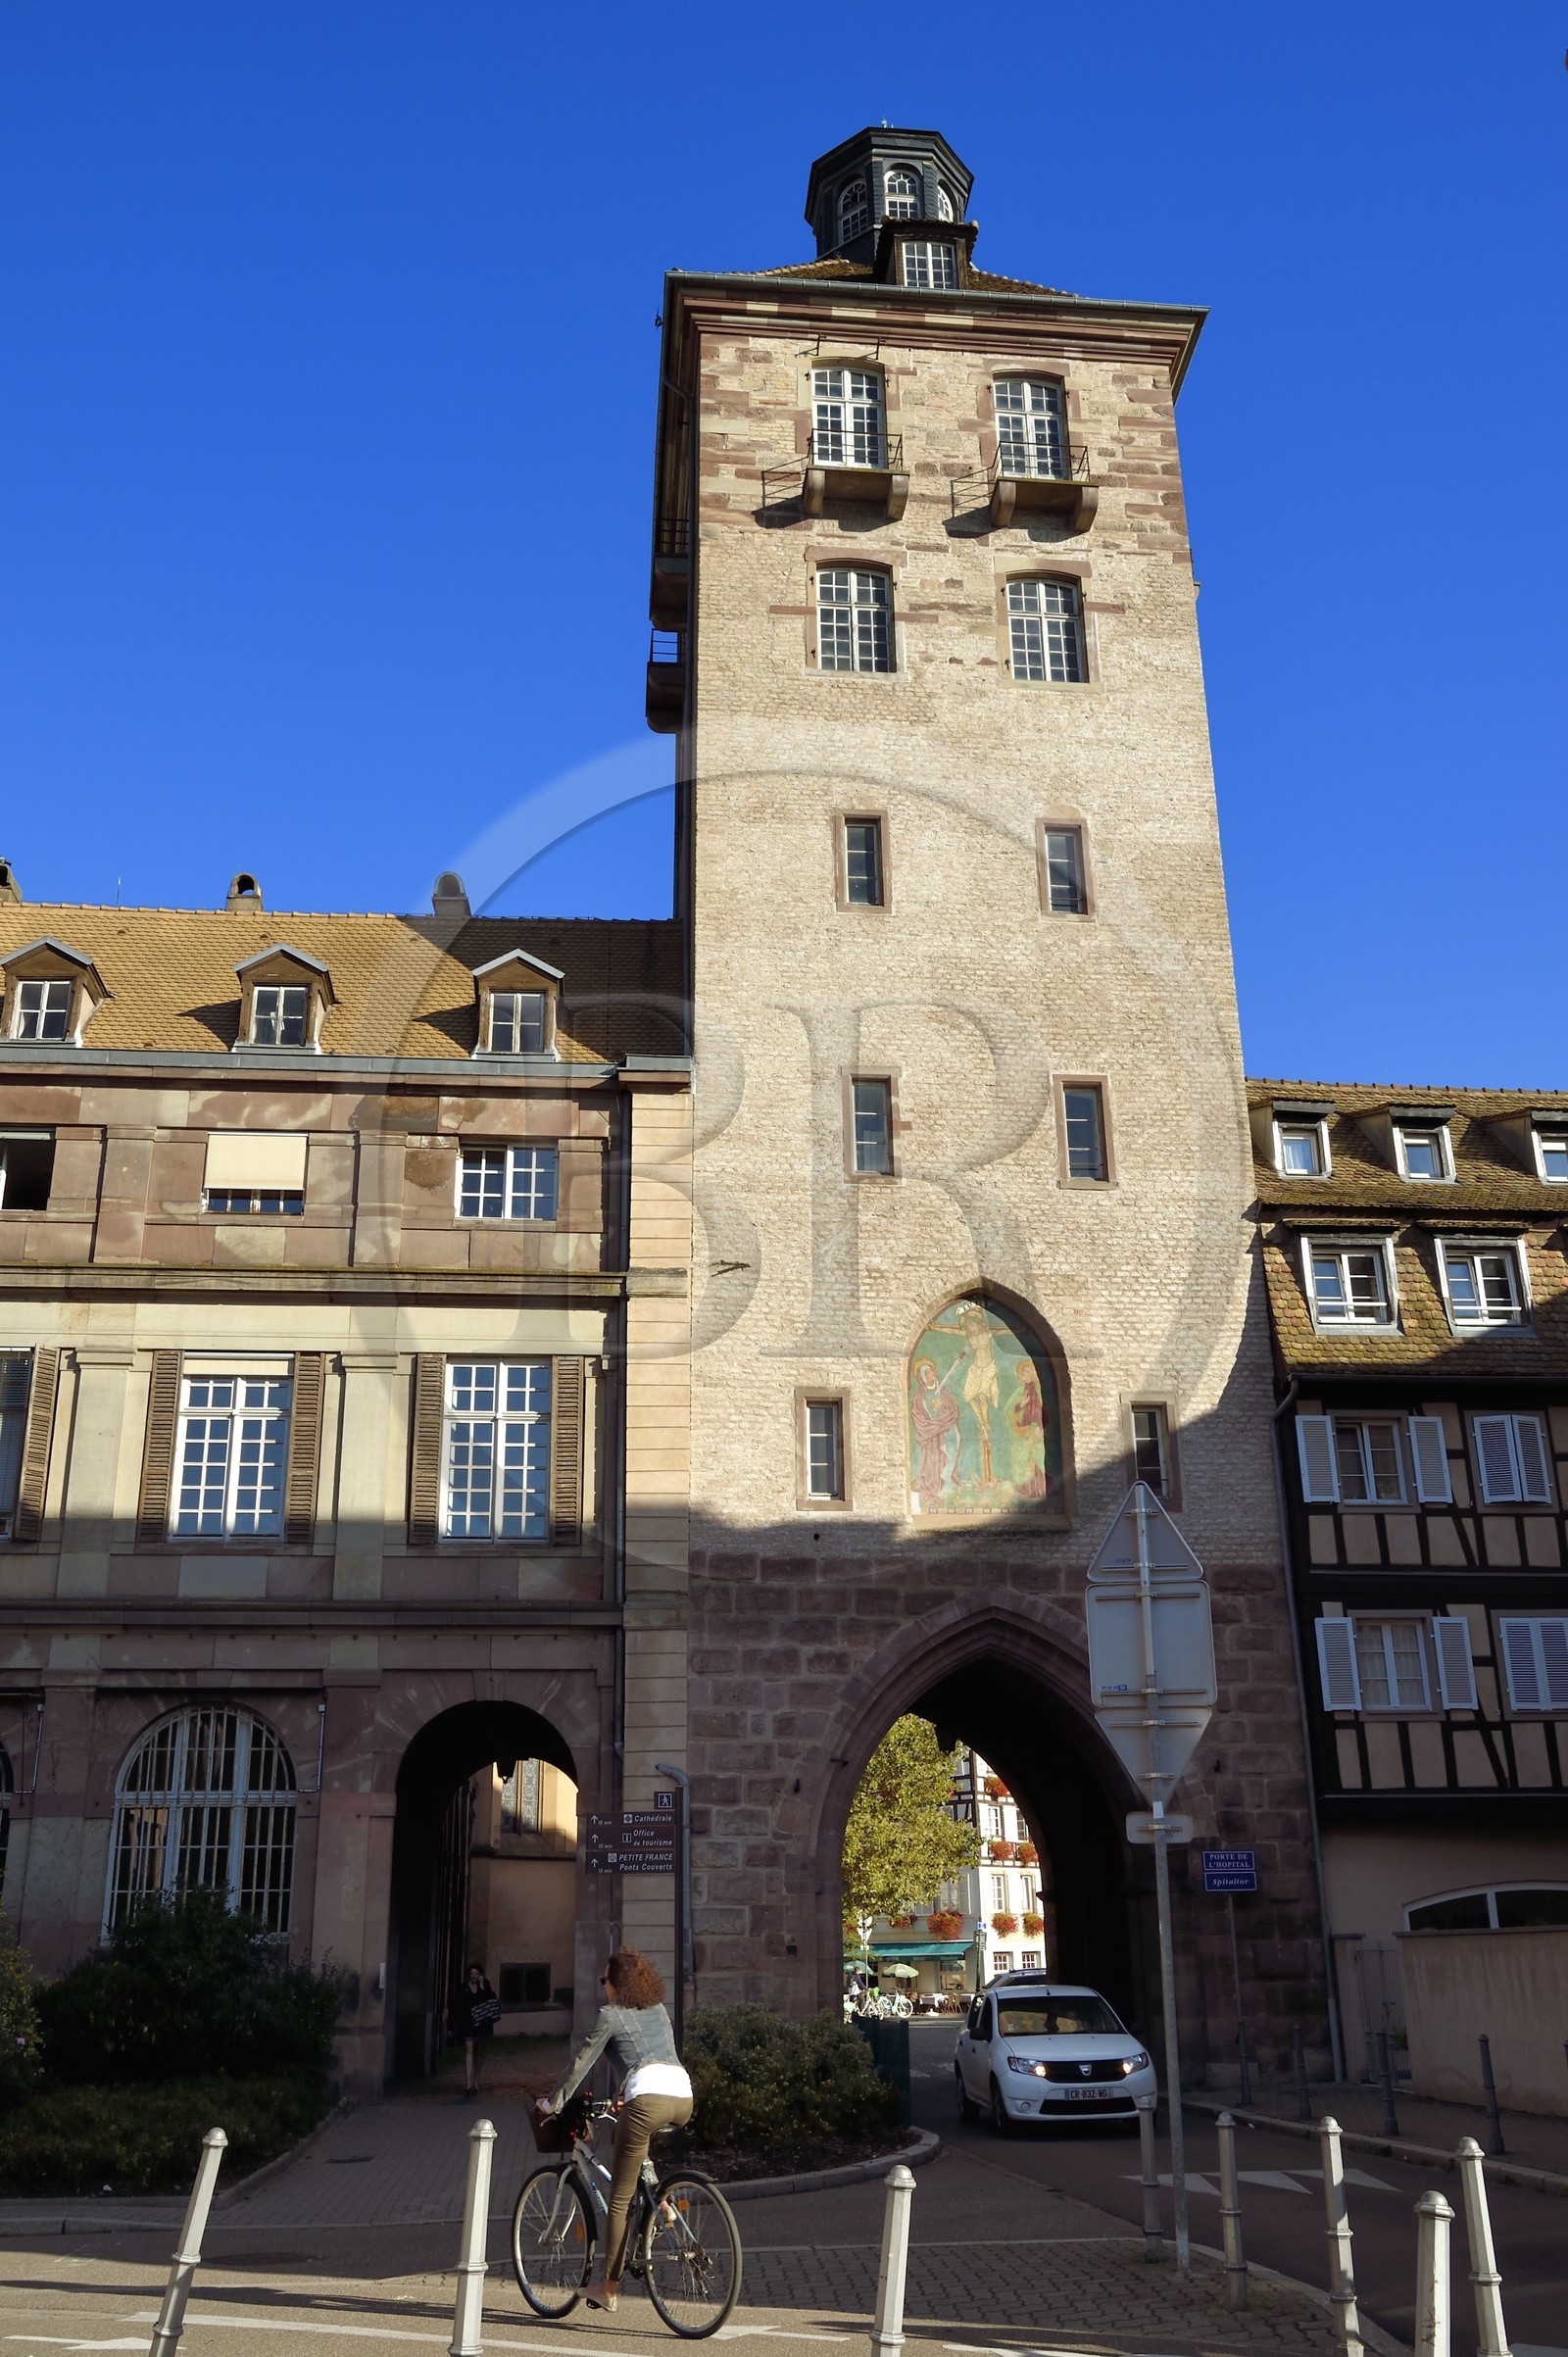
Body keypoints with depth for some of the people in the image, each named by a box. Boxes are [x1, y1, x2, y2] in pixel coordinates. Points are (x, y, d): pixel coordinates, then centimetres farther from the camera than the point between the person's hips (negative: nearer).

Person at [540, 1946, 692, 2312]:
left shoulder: (611, 2014, 7)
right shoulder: (659, 2009, 25)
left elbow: (582, 2063, 9)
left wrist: (553, 2102, 21)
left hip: (649, 2098, -7)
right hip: (684, 2097, 7)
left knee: (619, 2199, 4)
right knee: (629, 2144, 36)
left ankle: (608, 2285, 6)